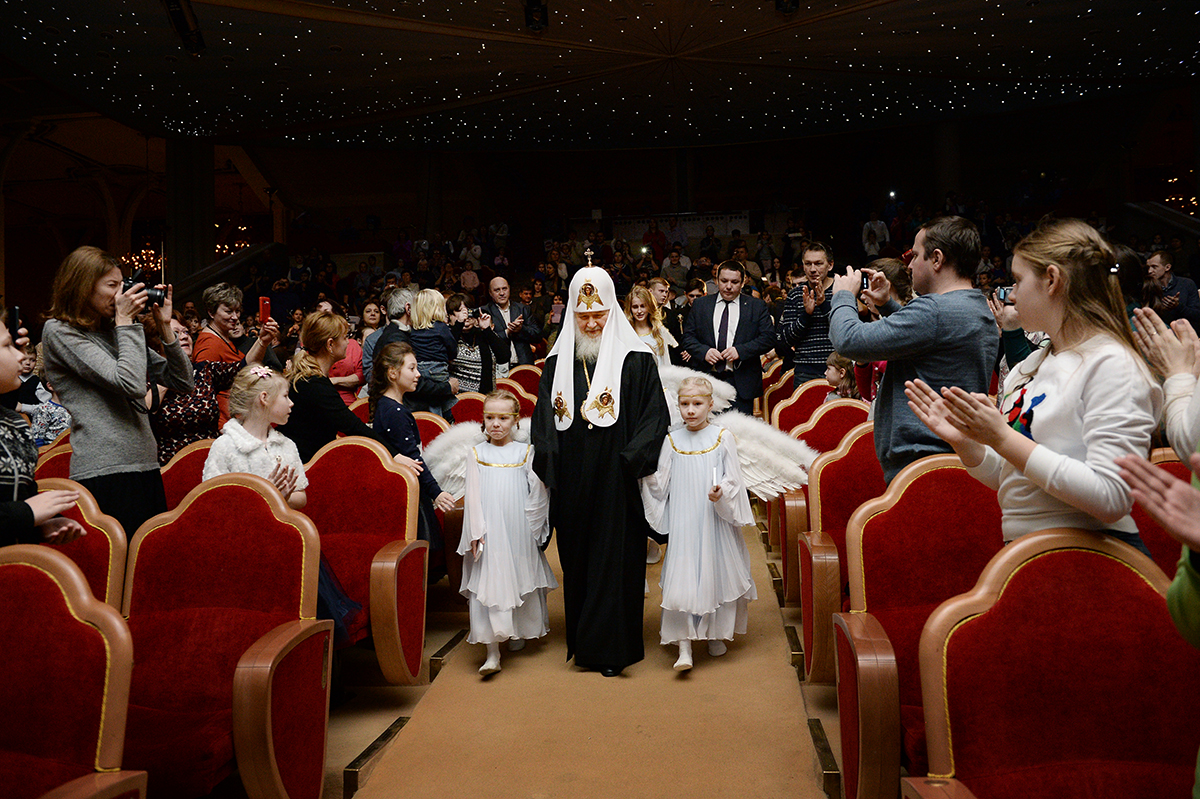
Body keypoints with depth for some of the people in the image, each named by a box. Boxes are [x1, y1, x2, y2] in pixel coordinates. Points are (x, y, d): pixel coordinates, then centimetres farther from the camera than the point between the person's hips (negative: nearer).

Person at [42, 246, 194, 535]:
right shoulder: (59, 331, -3)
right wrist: (126, 322, -6)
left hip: (146, 467, 7)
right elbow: (130, 383, -16)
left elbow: (182, 381, 15)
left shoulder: (114, 331, 17)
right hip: (104, 473, -7)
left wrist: (165, 326, 7)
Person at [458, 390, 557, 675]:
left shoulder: (525, 452, 5)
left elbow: (538, 493, 4)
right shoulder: (476, 454, 5)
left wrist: (531, 528, -2)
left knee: (520, 581, 11)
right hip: (488, 533, -1)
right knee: (488, 585, -7)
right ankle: (492, 652, -7)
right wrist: (476, 531, -7)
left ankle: (518, 633, 33)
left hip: (520, 533, 1)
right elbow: (472, 496, 1)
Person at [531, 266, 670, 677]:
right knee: (577, 561, 11)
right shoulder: (557, 362, 9)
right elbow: (543, 419, 9)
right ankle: (583, 643, 25)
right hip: (572, 485, 4)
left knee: (615, 559, 0)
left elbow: (655, 417, -6)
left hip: (616, 480, -4)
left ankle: (611, 648, 11)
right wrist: (550, 466, -4)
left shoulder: (636, 359, -3)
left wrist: (630, 462, -15)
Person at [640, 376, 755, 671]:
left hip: (716, 521, 0)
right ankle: (684, 646, -4)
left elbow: (733, 478, -2)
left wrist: (721, 491, -22)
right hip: (683, 523, 0)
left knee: (716, 574, 9)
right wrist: (648, 472, -15)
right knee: (682, 578, -7)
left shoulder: (723, 437, 0)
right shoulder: (671, 441, 4)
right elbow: (660, 485, 4)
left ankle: (716, 634, 31)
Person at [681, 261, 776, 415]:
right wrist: (704, 351, -11)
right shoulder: (700, 305, 12)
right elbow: (688, 337, 10)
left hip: (742, 383, -1)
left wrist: (740, 350, -13)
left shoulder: (757, 306, 7)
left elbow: (769, 338, 0)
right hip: (706, 380, 1)